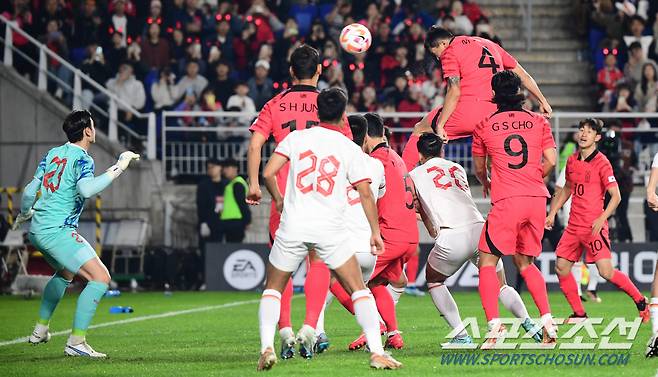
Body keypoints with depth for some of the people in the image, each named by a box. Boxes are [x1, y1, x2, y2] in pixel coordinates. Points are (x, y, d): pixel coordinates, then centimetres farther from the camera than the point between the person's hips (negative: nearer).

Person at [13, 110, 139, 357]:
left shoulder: (53, 154, 13)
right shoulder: (82, 159, -10)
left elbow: (30, 191, 16)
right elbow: (86, 189, -30)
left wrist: (24, 214, 34)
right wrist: (117, 169, -24)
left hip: (37, 231, 9)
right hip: (57, 232, -9)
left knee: (65, 273, 34)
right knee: (100, 277, -14)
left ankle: (40, 330, 40)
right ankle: (76, 342, -20)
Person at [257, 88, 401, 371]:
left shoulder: (296, 138, 5)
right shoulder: (350, 149, 4)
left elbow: (268, 173, 1)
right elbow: (365, 193, 2)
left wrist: (279, 200, 20)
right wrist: (375, 232, 11)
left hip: (293, 225, 1)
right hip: (331, 229, -1)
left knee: (273, 289, 16)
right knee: (358, 290, 6)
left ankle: (266, 347, -3)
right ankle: (377, 352, -6)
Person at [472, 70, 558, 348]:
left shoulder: (484, 126, 6)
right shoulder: (538, 121, 10)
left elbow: (479, 169, 19)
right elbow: (551, 161, 4)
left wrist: (486, 184, 41)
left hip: (506, 200, -4)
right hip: (537, 199, 4)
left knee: (488, 261, 4)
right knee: (525, 262, 18)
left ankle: (494, 324, -13)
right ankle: (547, 321, 5)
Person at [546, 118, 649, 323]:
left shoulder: (601, 162, -9)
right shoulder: (572, 161, 10)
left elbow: (616, 196, -11)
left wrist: (602, 218, -23)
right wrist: (552, 213, 18)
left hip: (594, 226, -7)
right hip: (574, 225, 7)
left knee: (606, 272, -14)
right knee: (561, 268, 1)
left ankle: (641, 302, 4)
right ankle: (579, 314, 12)